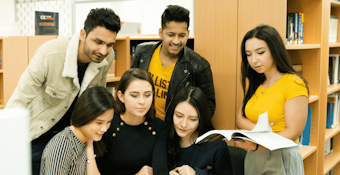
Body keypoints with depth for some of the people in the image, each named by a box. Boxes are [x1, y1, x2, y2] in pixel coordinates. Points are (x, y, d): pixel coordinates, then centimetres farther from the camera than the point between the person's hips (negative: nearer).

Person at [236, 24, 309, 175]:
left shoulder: (293, 84, -13)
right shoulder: (253, 84, 9)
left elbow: (293, 133, -16)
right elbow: (240, 118, 6)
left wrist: (256, 145, -25)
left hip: (282, 159, -6)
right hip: (253, 158, 6)